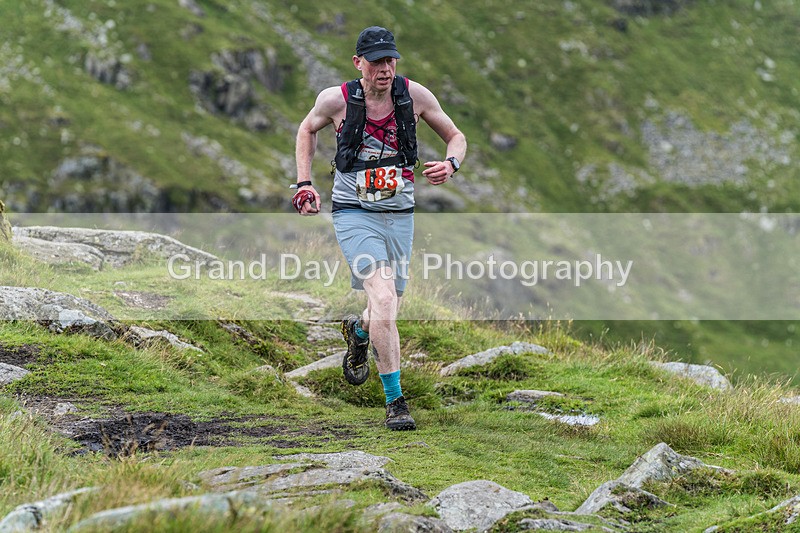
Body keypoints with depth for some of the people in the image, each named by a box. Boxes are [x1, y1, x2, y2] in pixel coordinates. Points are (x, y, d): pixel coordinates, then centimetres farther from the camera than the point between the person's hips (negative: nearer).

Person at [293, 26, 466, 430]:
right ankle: (394, 400, -15)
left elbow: (455, 136, 10)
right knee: (384, 298, -24)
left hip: (399, 215, 3)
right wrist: (304, 183, 6)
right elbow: (307, 130, 14)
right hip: (354, 214, -3)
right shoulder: (336, 100, -8)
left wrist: (451, 163, -12)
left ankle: (358, 333, 51)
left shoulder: (415, 96, -4)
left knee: (386, 313, 11)